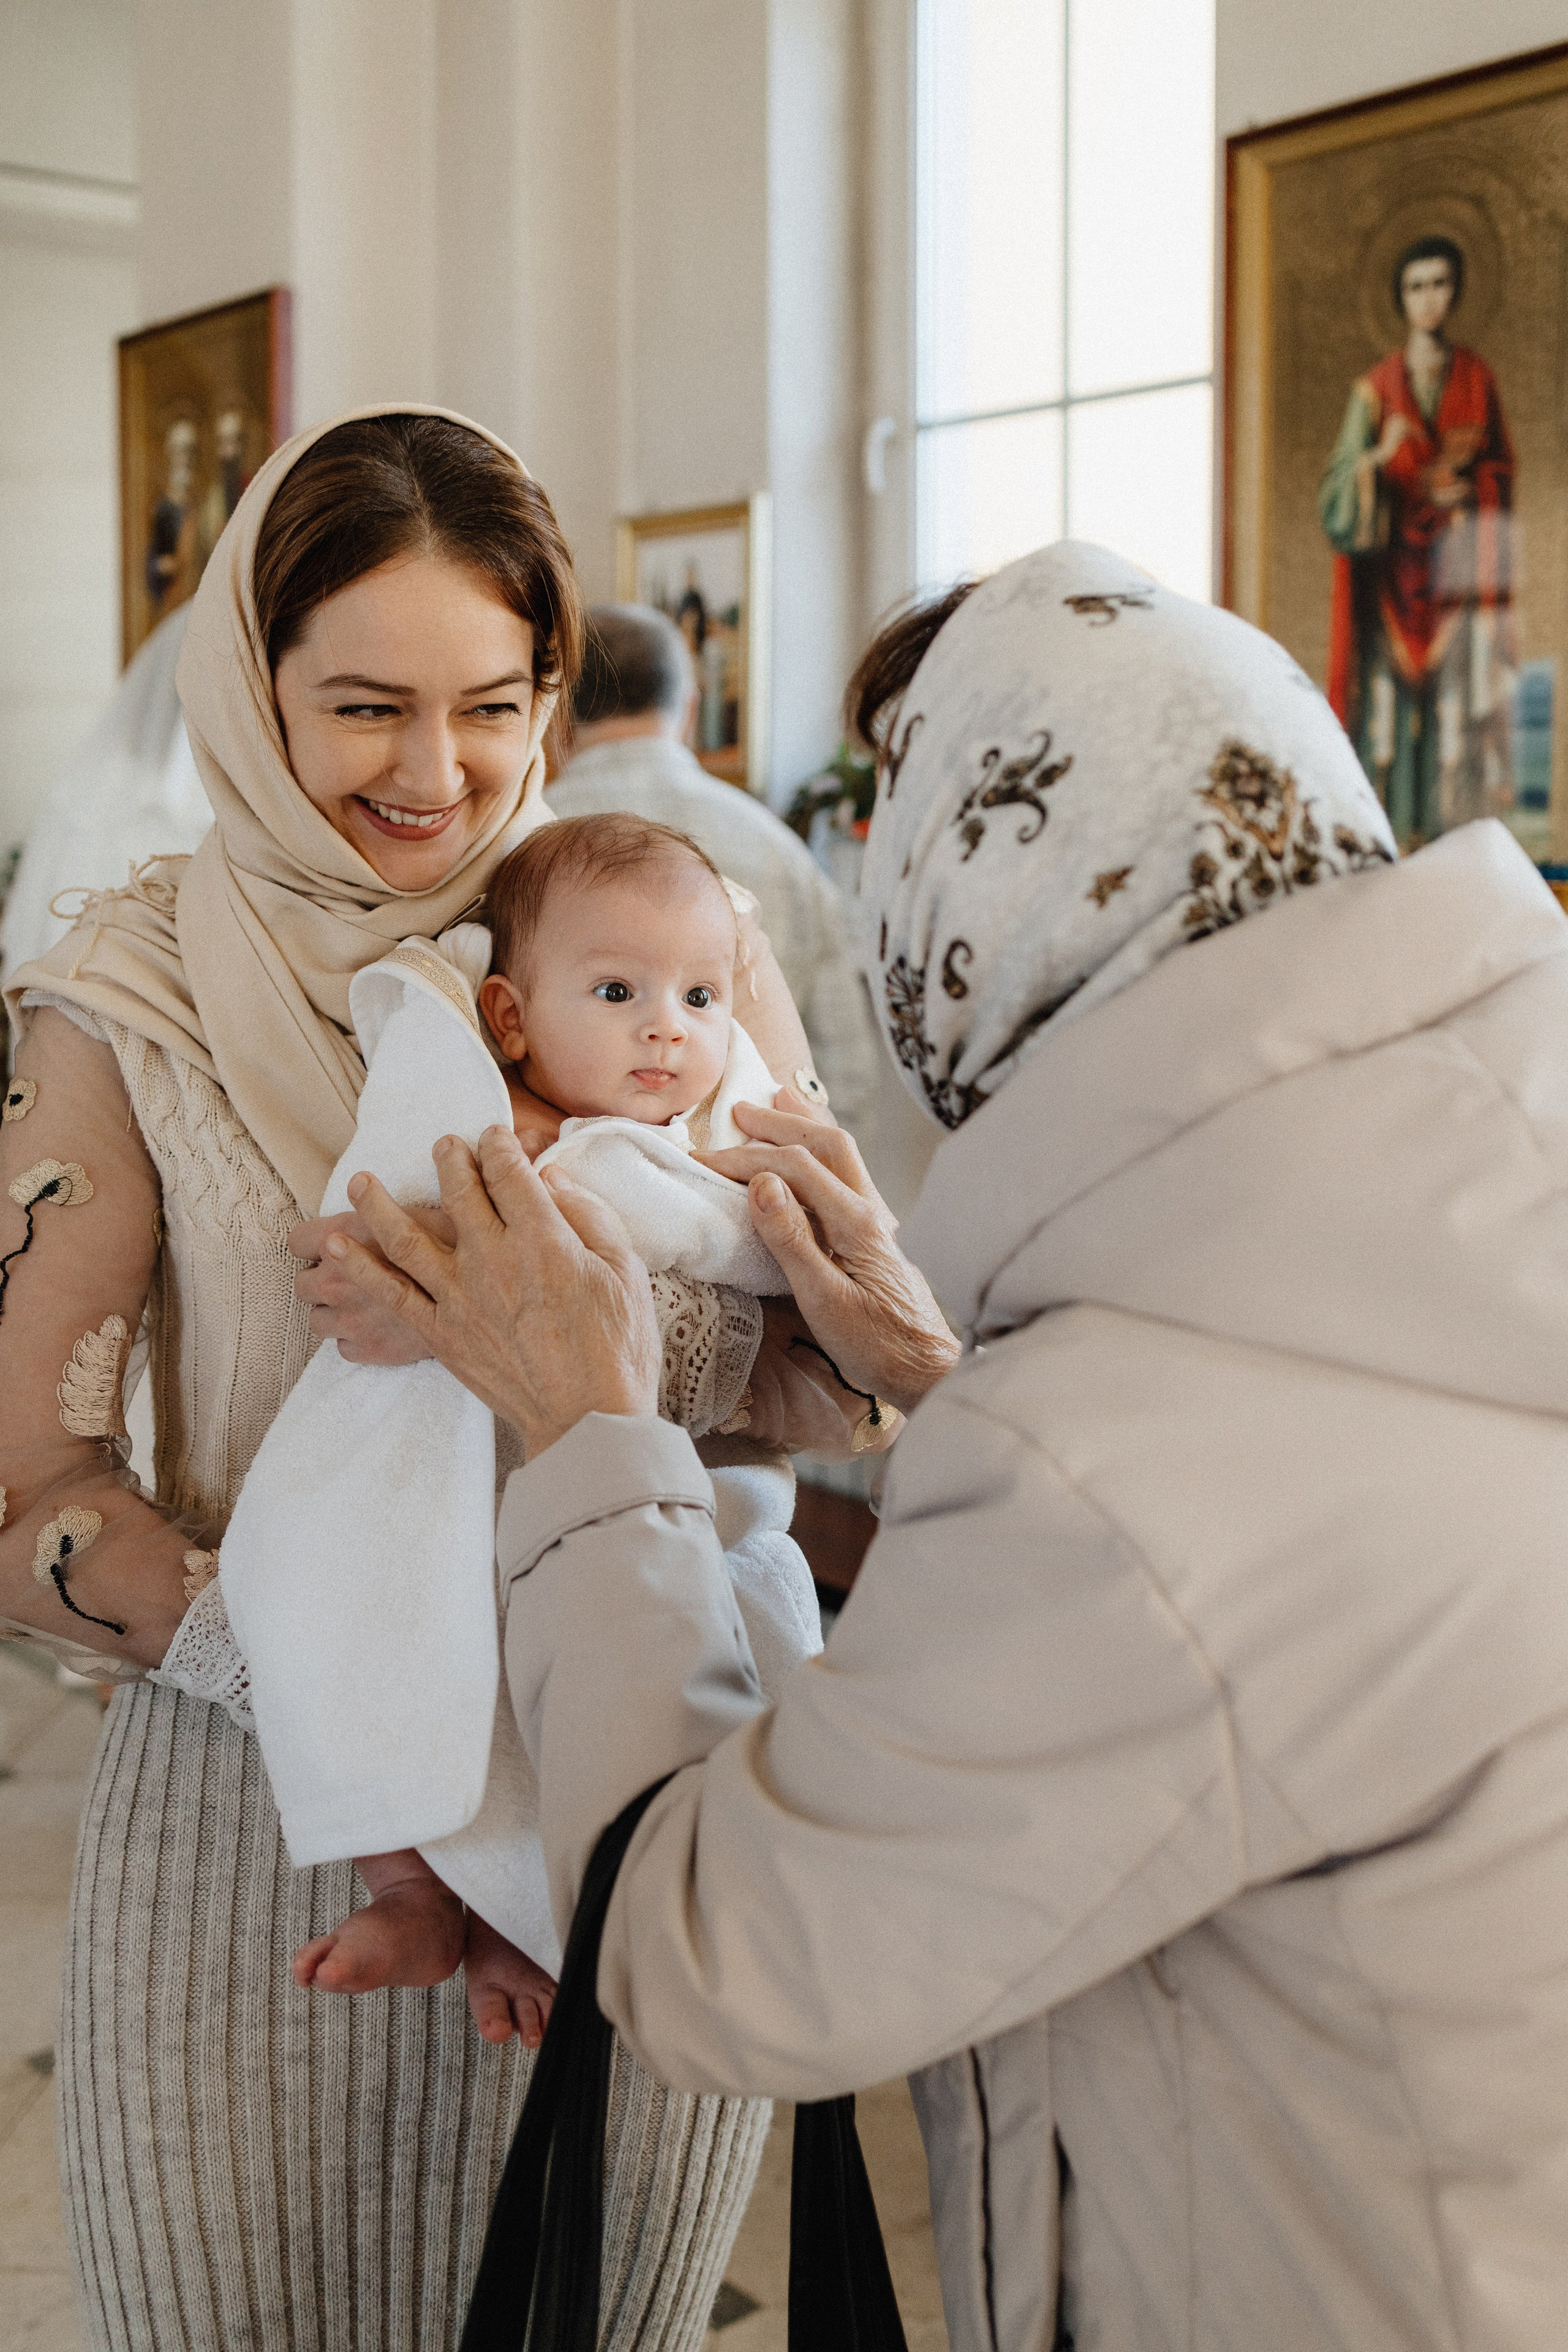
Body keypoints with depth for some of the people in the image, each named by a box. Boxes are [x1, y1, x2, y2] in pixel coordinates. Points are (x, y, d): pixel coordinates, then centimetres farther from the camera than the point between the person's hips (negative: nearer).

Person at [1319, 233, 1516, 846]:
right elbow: (1339, 486, -4)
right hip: (1396, 570, -1)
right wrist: (1380, 456, -23)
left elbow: (1501, 465, 14)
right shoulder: (1376, 388, 3)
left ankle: (1447, 830, -2)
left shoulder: (1477, 380, 8)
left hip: (1459, 562, 1)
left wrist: (1467, 487, -6)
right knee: (1394, 698, -7)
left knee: (1456, 698, -4)